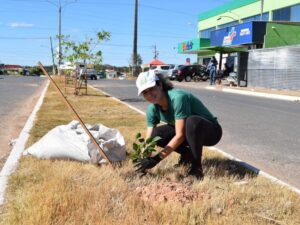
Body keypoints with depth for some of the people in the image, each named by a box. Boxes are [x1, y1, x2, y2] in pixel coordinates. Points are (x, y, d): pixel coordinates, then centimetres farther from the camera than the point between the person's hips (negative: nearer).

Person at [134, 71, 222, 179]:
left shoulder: (177, 97, -31)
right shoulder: (152, 109, -10)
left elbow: (180, 135, -33)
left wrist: (157, 158, -34)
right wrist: (144, 158, -27)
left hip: (211, 131, -6)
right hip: (190, 131, 6)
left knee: (191, 121, -38)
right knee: (156, 134, -15)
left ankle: (196, 167, -20)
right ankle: (188, 154, 7)